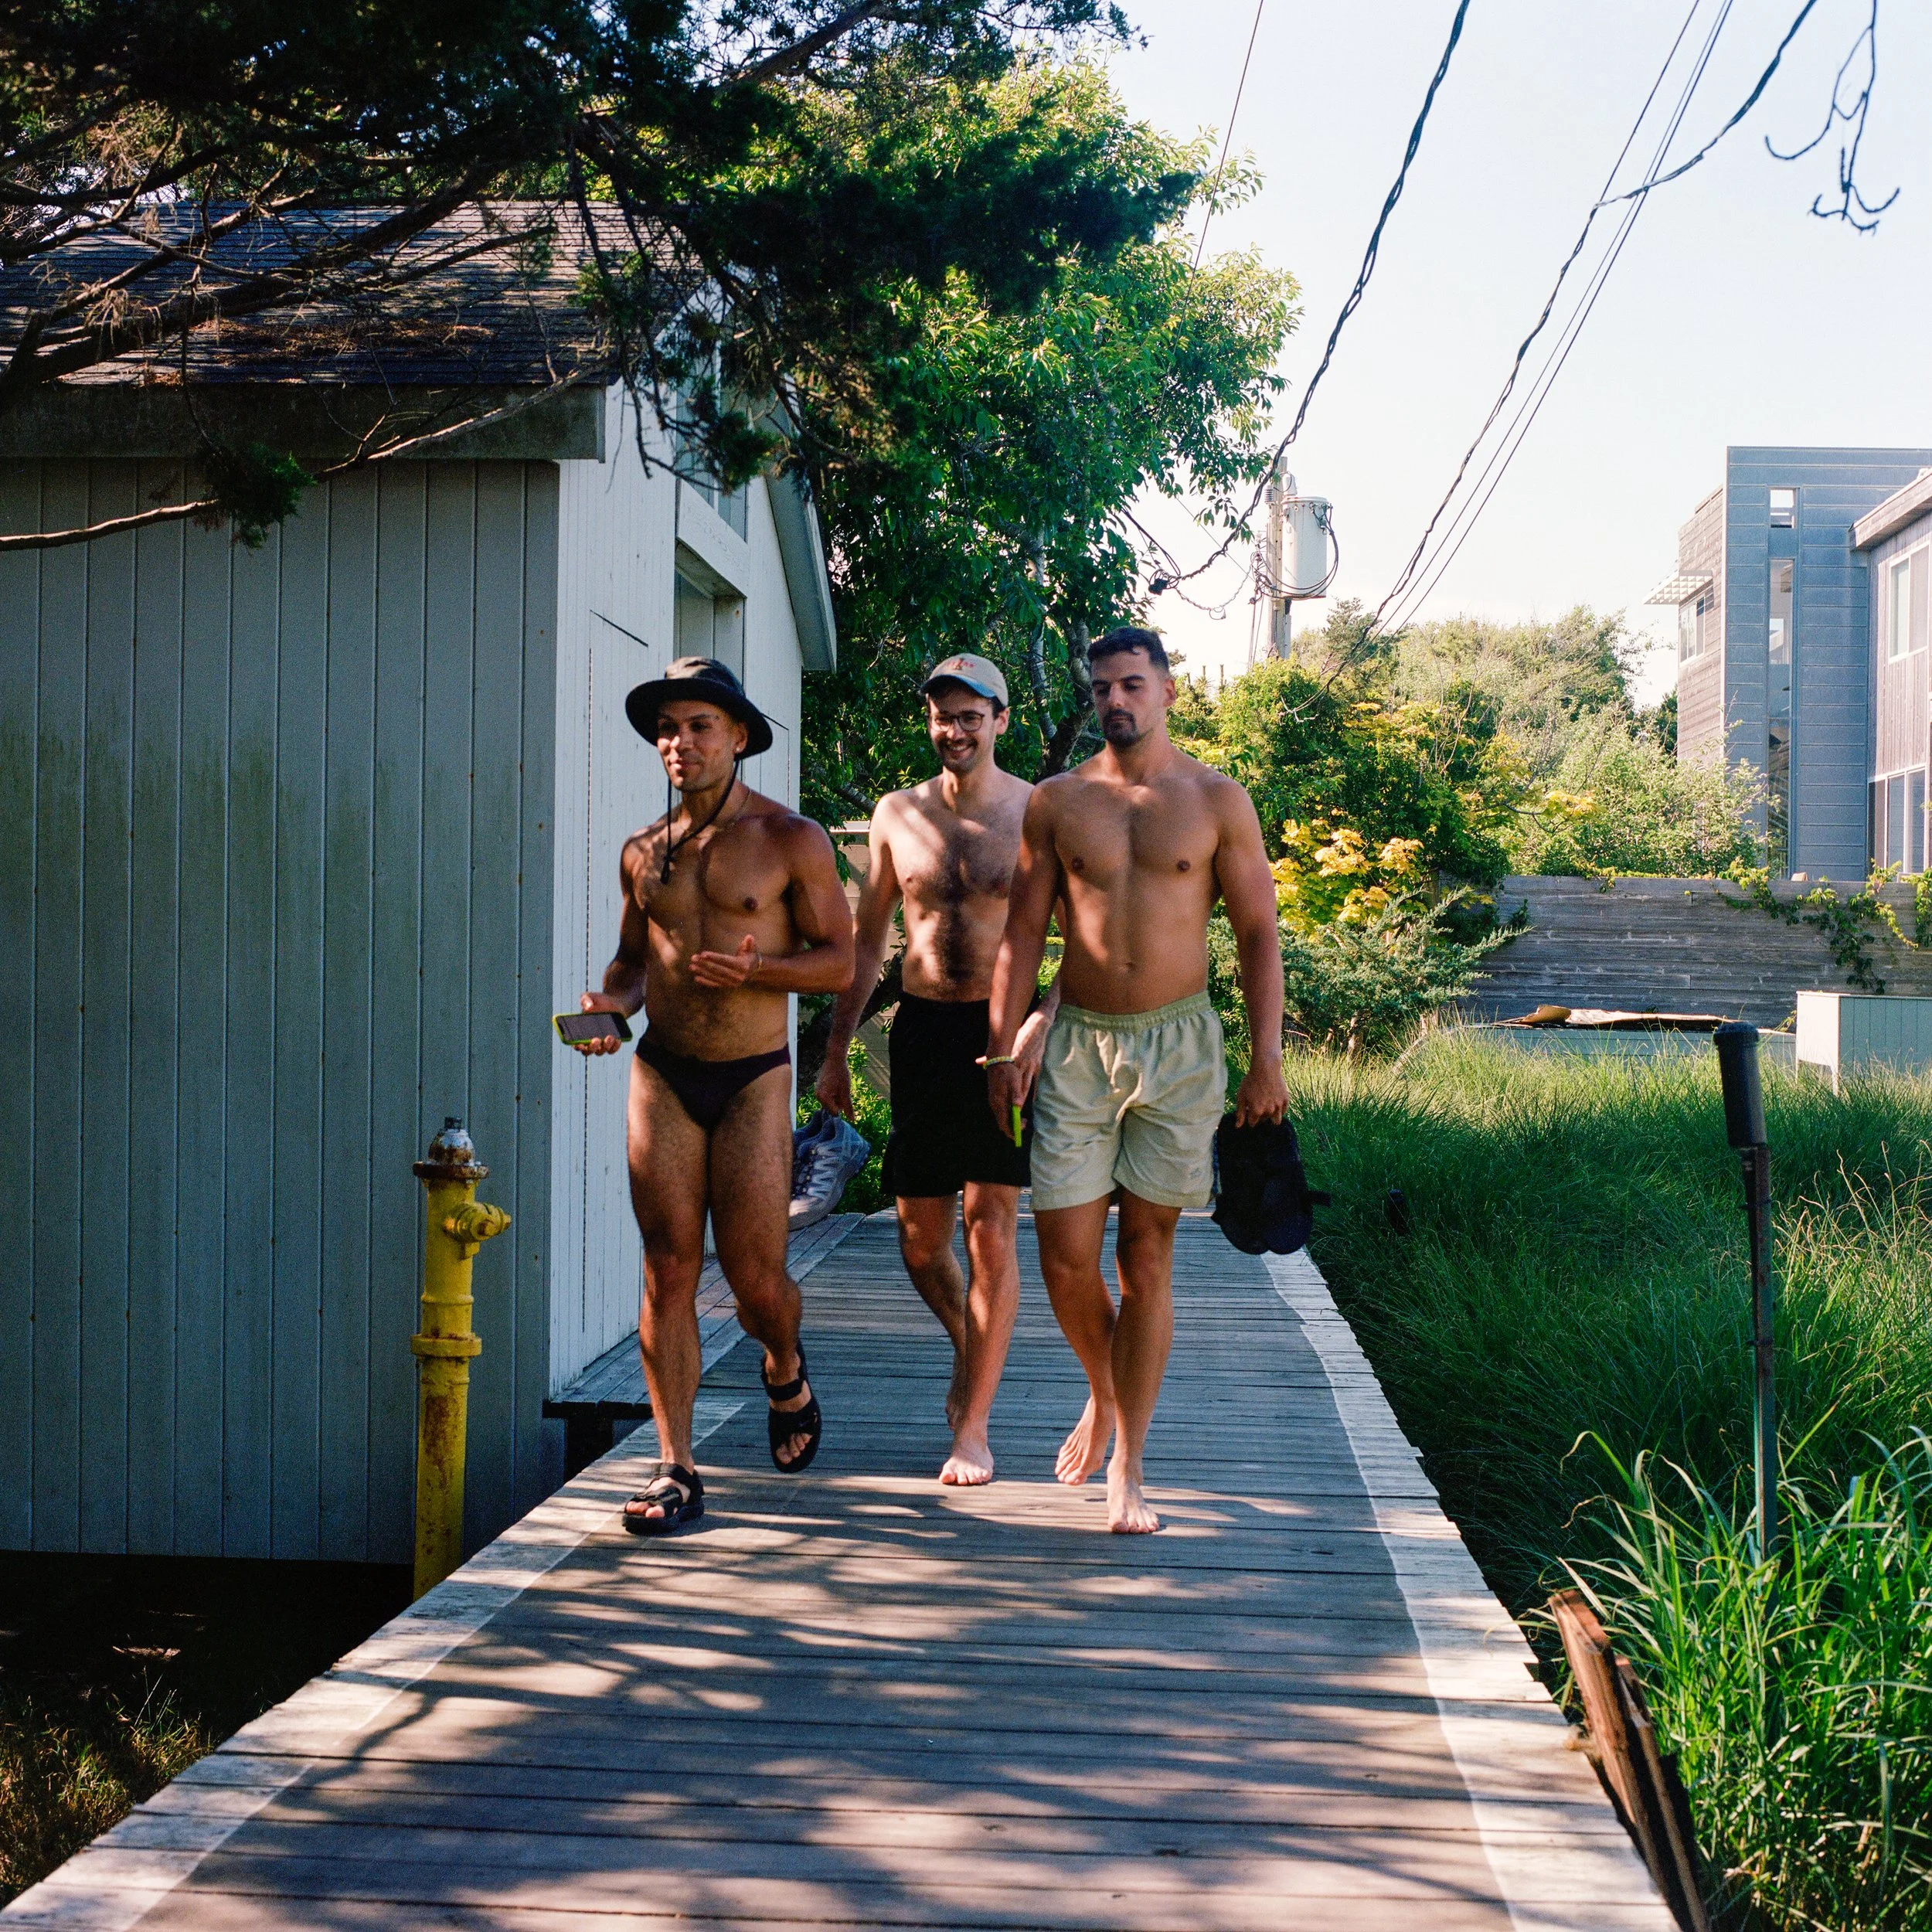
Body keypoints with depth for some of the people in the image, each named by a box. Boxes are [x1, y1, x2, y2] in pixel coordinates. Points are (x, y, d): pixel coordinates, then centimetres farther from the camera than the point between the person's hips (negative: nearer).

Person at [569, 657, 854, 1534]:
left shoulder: (791, 839, -2)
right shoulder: (642, 851, 9)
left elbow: (838, 961, -2)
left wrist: (755, 968, -20)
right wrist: (613, 1001, -1)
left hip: (753, 1079, -3)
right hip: (661, 1074, 3)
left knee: (754, 1279, -2)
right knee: (667, 1273, -2)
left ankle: (785, 1372, 34)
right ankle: (676, 1471, 4)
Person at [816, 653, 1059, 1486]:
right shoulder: (897, 814, 8)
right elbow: (866, 940, 15)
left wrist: (1039, 1029, -18)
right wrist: (836, 1051, 13)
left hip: (1002, 1034, -3)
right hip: (921, 1030, 3)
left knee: (991, 1226, -4)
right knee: (921, 1237, 6)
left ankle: (973, 1427, 6)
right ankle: (970, 1347, 36)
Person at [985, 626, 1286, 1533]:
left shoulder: (1216, 801, 2)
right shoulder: (1055, 802, 5)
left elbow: (1258, 933, 3)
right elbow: (1022, 933, 8)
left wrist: (1266, 1060, -3)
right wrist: (1002, 1049, 2)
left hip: (1176, 1047, -1)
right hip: (1078, 1044, 1)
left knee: (1146, 1256, 1)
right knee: (1065, 1255, -2)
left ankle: (1127, 1466, 10)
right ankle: (1103, 1393, 29)